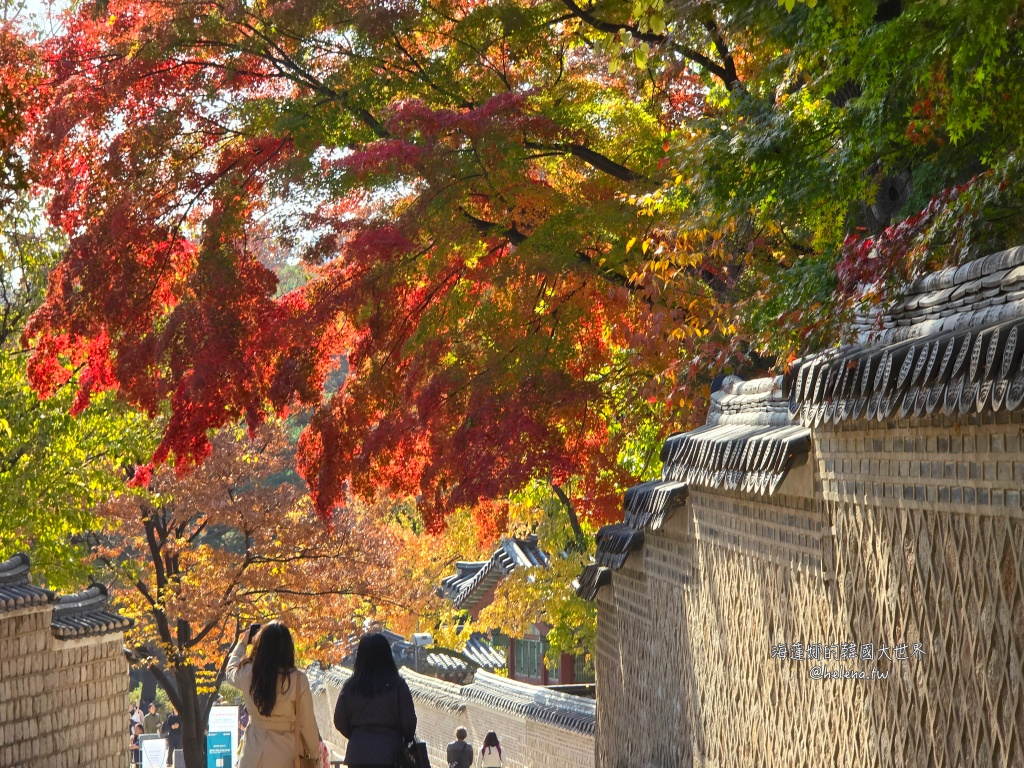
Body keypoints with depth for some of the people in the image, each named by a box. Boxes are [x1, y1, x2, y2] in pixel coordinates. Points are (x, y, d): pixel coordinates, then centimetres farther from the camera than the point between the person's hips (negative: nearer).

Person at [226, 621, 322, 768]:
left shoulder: (248, 674, -6)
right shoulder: (298, 680, -13)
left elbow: (231, 671, 20)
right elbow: (307, 723, -6)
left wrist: (242, 644, 35)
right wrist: (315, 754, 8)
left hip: (254, 755, 2)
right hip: (286, 754, -2)